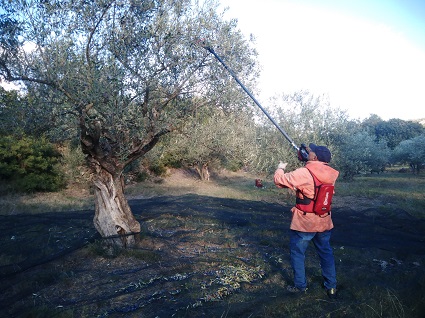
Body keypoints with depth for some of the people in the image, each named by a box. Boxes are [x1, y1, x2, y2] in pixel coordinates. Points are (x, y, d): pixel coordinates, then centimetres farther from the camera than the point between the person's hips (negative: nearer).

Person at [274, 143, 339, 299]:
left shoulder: (303, 173, -23)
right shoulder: (331, 174, -3)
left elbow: (280, 180, -15)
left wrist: (281, 168, 4)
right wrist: (307, 161, 13)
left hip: (304, 223, -6)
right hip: (324, 222, 6)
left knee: (297, 253, 12)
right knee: (326, 253, 19)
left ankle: (300, 285, 21)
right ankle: (331, 287, 27)